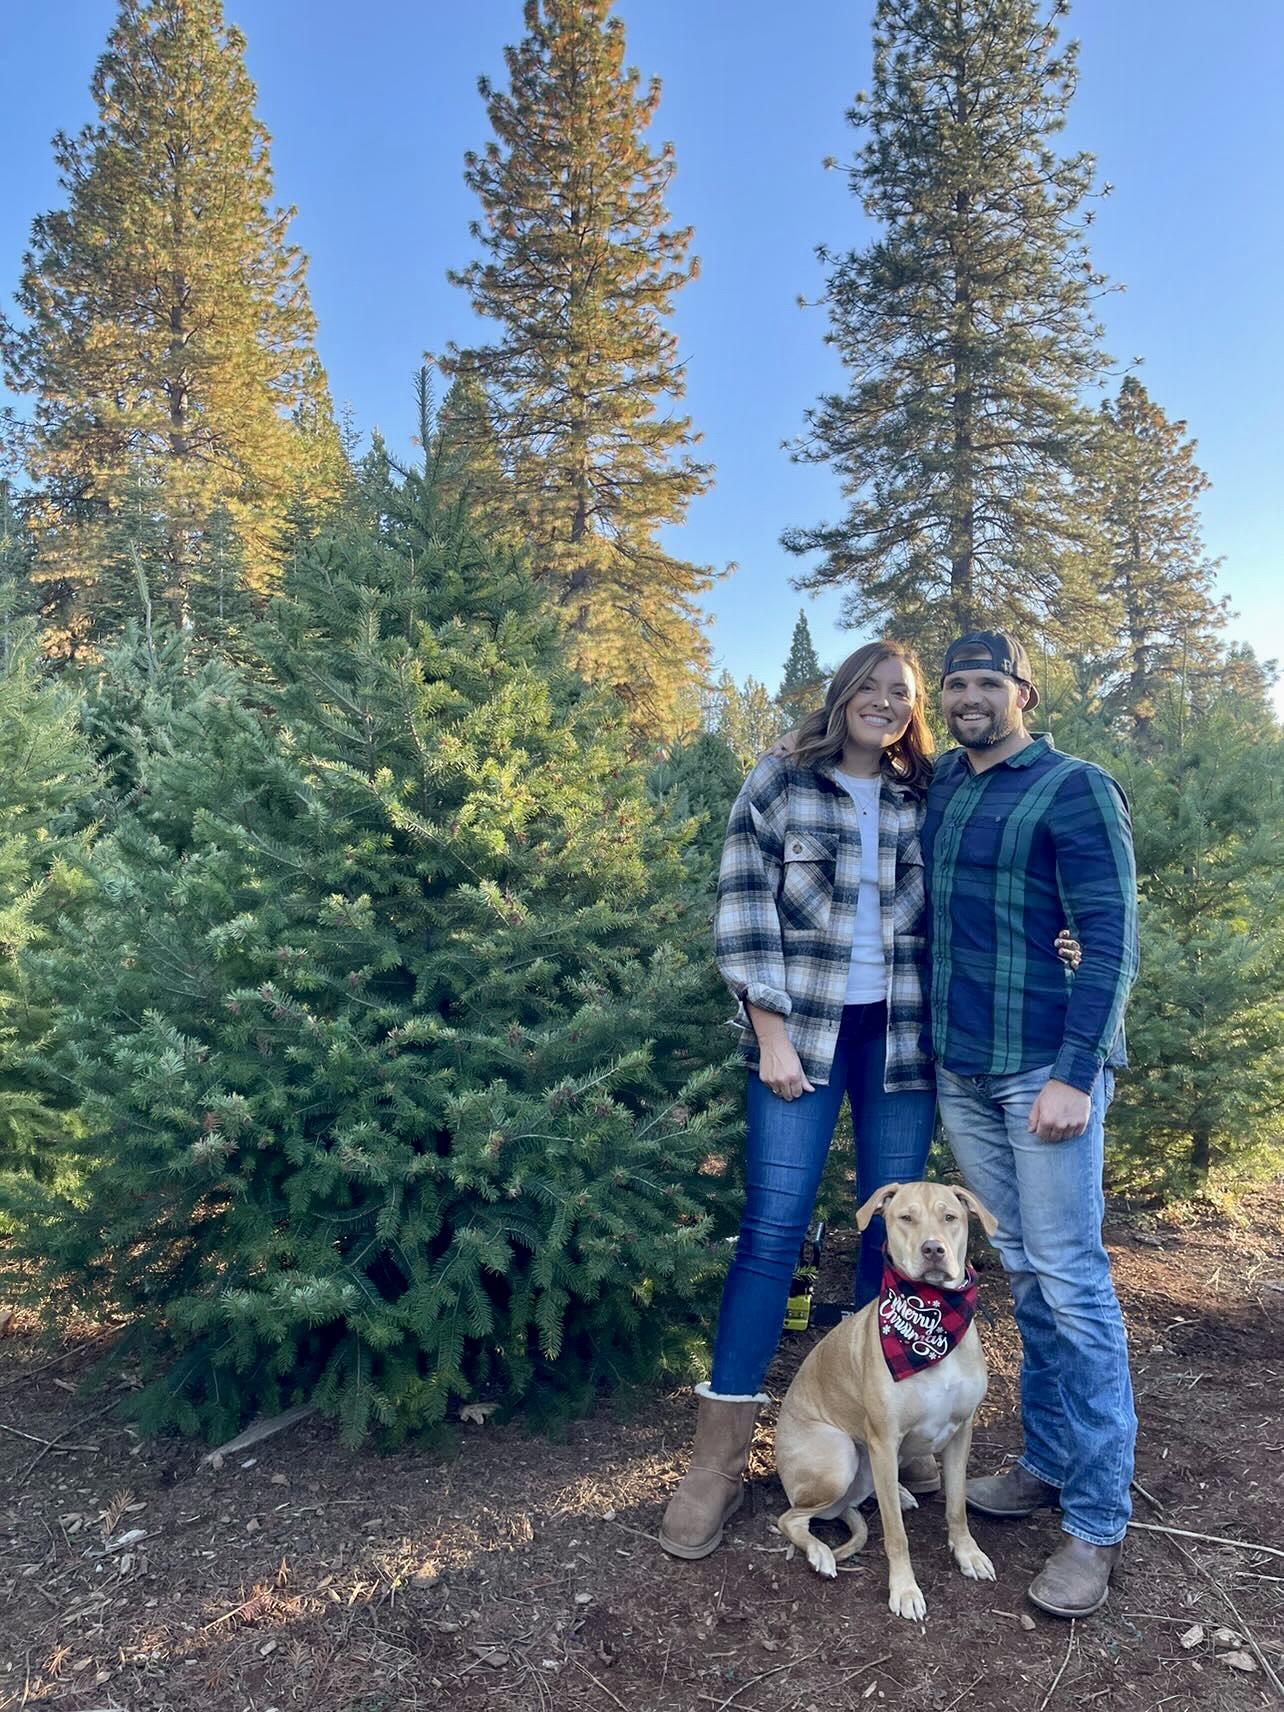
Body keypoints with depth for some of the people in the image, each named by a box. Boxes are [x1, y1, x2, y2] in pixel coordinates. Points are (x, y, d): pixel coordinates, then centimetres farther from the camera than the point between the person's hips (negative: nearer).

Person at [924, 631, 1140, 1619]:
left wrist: (1073, 1075, -18)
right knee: (1024, 1277, 15)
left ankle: (1098, 1523, 10)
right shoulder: (941, 785, 12)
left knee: (1071, 1283, -2)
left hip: (1047, 1066, -6)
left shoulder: (1075, 789, -7)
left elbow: (1111, 937, -12)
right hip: (960, 1069, 6)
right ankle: (1050, 1464, 29)